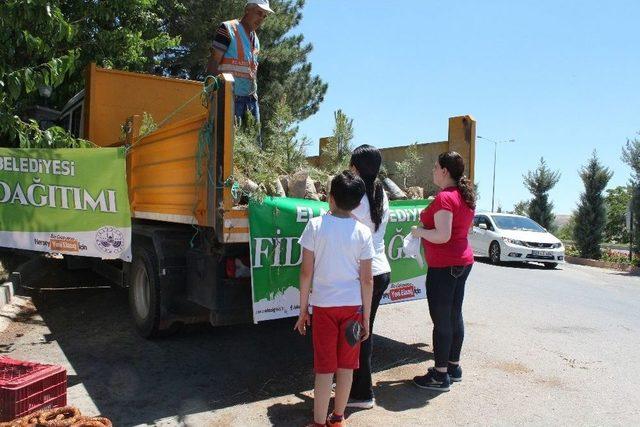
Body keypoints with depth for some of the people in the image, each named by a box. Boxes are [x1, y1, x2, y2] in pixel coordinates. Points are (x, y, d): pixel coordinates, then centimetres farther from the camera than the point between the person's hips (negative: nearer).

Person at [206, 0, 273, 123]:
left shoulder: (255, 39, 19)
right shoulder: (228, 29, -3)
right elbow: (213, 64, -9)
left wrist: (254, 93, 16)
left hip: (251, 99, 7)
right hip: (230, 98, -7)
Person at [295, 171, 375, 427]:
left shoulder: (316, 225, -6)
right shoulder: (362, 232, -3)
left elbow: (306, 272, -6)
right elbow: (367, 280, -2)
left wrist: (303, 310, 4)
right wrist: (366, 317, 7)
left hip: (323, 305, -1)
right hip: (352, 305, 2)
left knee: (325, 368, 8)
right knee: (346, 366, 14)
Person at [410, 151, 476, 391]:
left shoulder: (444, 198, -18)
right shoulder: (466, 197, 11)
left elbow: (442, 236, -25)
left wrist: (419, 231, -10)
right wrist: (429, 223, 16)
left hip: (444, 266, -10)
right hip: (463, 260, 10)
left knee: (441, 319, -2)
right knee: (455, 315, 17)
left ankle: (440, 375, 7)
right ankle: (454, 366, 29)